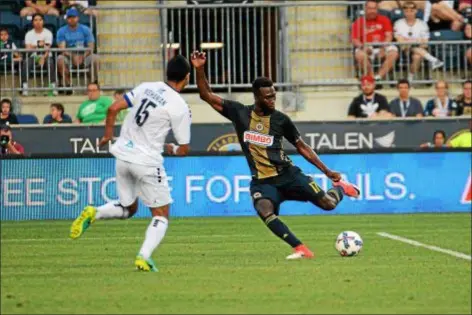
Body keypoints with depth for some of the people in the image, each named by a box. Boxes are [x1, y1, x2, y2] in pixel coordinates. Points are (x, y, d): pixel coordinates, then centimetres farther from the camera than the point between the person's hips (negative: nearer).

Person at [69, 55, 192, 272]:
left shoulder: (146, 87, 4)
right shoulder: (180, 107, -10)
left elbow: (113, 109, 1)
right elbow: (184, 149, -5)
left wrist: (108, 135, 17)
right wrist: (172, 149, 18)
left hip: (123, 156, 6)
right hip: (147, 162, -6)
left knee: (128, 208, 23)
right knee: (161, 215, 7)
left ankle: (93, 213, -3)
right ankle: (144, 257, -12)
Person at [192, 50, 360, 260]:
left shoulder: (280, 119, 1)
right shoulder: (239, 113, 2)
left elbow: (302, 147, 10)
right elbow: (207, 95, 4)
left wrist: (327, 171, 7)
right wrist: (199, 69, -11)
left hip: (287, 174, 0)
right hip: (262, 181, 0)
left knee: (328, 203, -10)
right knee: (265, 211, -34)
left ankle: (340, 188, 28)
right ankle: (301, 249, -34)